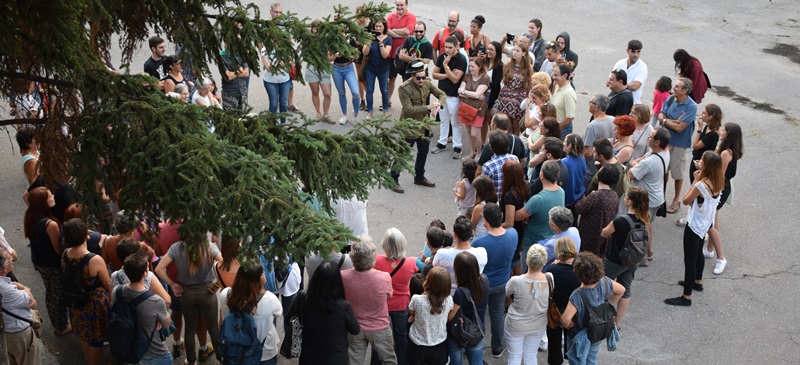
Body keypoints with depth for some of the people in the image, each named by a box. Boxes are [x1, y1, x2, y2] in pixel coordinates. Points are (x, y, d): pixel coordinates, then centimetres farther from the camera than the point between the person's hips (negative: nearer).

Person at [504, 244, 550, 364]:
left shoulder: (516, 281, -30)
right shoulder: (550, 280, -24)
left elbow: (507, 293, -7)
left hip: (516, 325, -2)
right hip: (538, 326, 2)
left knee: (514, 357, 15)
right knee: (531, 356, 21)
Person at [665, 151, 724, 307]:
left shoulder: (702, 185, -32)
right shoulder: (718, 182, -8)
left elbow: (686, 200, -17)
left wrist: (695, 181, -15)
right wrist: (699, 179, -5)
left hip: (695, 225, -9)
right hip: (706, 223, 9)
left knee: (690, 260, 1)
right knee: (698, 253, 30)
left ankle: (686, 297, 9)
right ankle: (697, 282, 50)